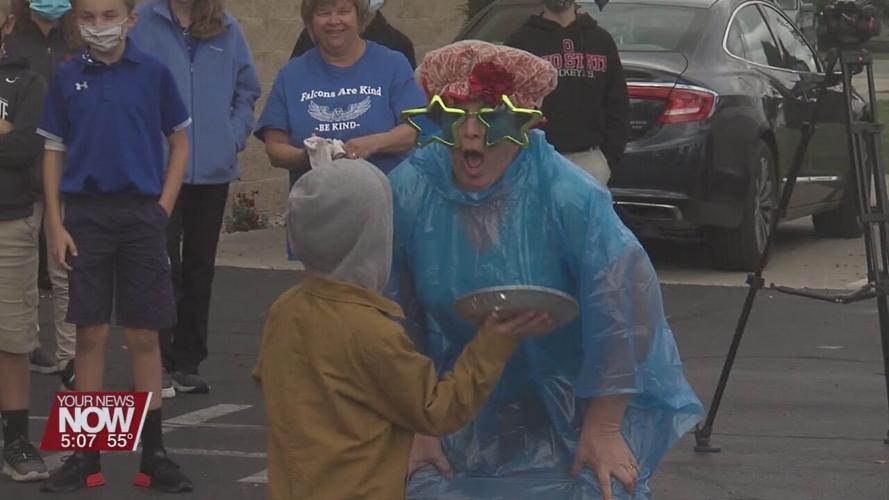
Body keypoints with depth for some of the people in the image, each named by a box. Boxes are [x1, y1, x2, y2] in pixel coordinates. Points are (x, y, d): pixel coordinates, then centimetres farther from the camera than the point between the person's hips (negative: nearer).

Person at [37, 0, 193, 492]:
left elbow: (180, 141, 6)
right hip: (86, 214, 1)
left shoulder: (153, 72, -1)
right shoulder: (67, 77, 2)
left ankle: (153, 454, 10)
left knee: (144, 337, 3)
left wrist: (163, 208, -3)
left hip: (141, 212, -1)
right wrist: (55, 225, -1)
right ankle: (86, 456, 11)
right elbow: (53, 151, 6)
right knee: (90, 335, 4)